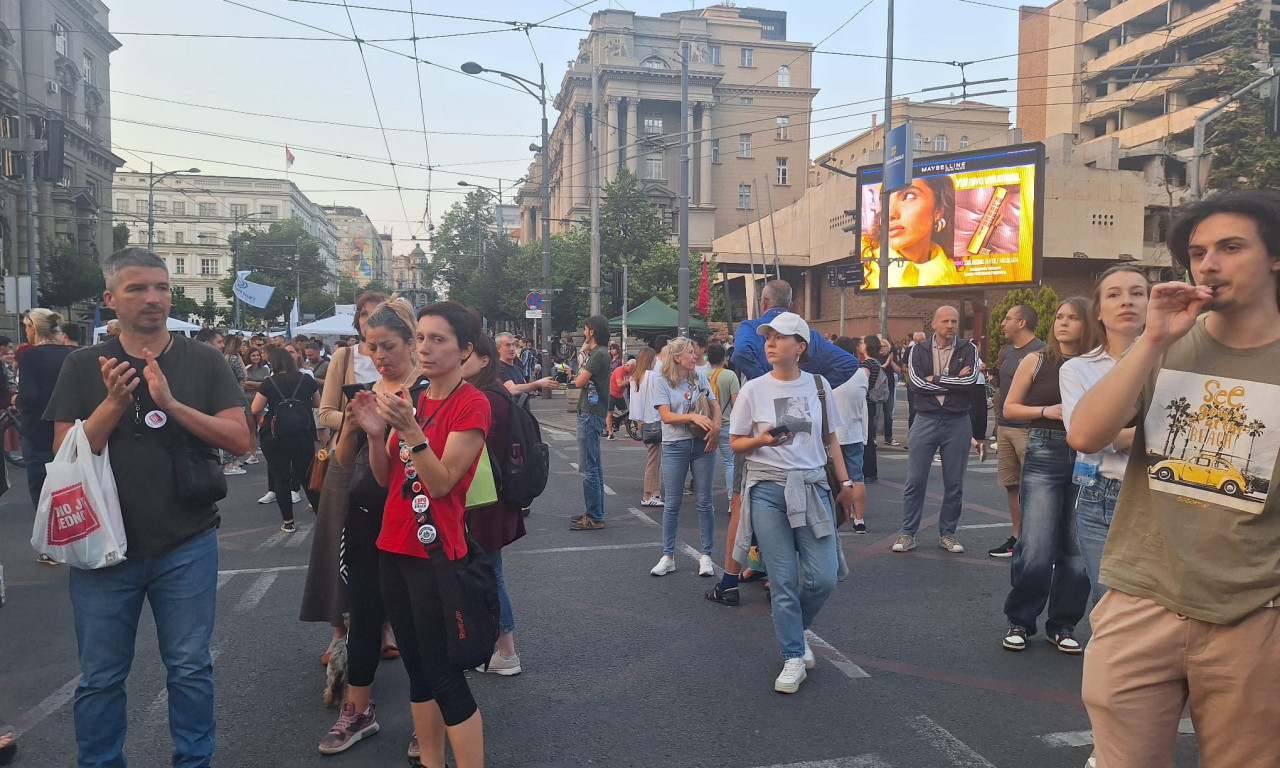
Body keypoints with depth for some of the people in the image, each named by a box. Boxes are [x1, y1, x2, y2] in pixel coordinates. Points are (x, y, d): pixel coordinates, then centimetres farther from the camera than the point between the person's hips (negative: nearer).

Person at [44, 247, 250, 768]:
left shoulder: (204, 362, 0)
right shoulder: (84, 367, 2)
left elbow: (240, 440, -9)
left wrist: (171, 403, -21)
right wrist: (115, 403, -18)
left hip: (186, 546, 0)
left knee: (191, 670, 9)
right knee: (100, 678, 12)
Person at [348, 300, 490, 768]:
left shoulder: (472, 404, -11)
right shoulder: (412, 399, 10)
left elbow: (441, 483, -18)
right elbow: (385, 477, 8)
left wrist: (410, 428, -27)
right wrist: (375, 434, -9)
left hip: (435, 554, -7)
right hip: (394, 548, 8)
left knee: (444, 676, -3)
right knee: (417, 670, 15)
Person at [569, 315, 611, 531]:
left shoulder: (599, 354, -16)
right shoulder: (596, 353, 16)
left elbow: (579, 382, -20)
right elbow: (584, 379, 13)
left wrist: (578, 376, 2)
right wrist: (584, 351, 12)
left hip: (591, 415, -11)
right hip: (590, 413, 11)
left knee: (589, 468, -8)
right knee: (593, 466, 15)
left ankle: (595, 518, -4)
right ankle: (595, 512, 23)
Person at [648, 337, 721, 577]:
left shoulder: (699, 378, 8)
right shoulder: (662, 381, -3)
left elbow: (715, 406, 8)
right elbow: (666, 415, -11)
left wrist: (715, 427, -12)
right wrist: (693, 417, -25)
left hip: (703, 444, 3)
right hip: (675, 446, -2)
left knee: (704, 501, 5)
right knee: (672, 504, 5)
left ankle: (706, 555, 15)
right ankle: (668, 556, 15)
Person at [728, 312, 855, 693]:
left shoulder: (818, 385, 6)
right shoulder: (754, 389, 0)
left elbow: (830, 439, 14)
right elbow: (736, 443, 4)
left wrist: (846, 482, 11)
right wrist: (762, 440, -15)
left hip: (811, 487, 2)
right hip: (767, 489, -2)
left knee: (824, 578, -2)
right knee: (784, 581, 0)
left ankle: (795, 630, 27)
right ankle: (794, 658, 14)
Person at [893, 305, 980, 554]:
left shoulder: (968, 350, 1)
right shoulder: (919, 350, 2)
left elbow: (970, 380, -15)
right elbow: (915, 383, -12)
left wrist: (934, 379, -10)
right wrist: (953, 382, -11)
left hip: (957, 423, 0)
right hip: (925, 421, 0)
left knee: (954, 484, 9)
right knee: (914, 482, 2)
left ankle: (947, 534, 22)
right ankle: (907, 534, 12)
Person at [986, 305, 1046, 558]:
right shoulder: (1006, 351, 14)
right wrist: (998, 418, 17)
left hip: (1027, 429, -8)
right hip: (1004, 427, 8)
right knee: (1010, 484, 12)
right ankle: (1017, 537, 21)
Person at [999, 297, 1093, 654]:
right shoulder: (1036, 361, 4)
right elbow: (1010, 407, 7)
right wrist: (1047, 411, -8)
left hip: (1086, 461, 1)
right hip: (1044, 456, -1)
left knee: (1076, 549, 5)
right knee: (1036, 550, -7)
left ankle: (1062, 624, 22)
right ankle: (1020, 621, 12)